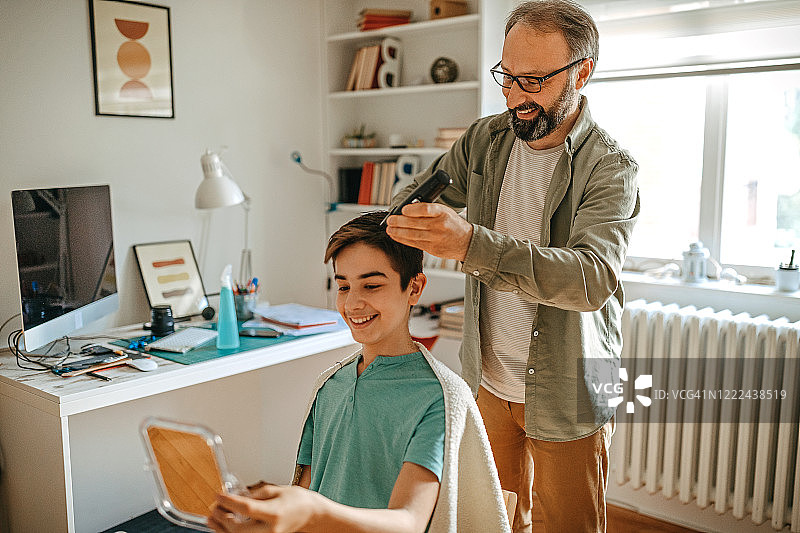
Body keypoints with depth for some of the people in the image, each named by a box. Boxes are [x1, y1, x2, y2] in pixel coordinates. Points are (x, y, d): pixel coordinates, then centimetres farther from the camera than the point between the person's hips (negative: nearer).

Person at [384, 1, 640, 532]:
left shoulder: (611, 166, -17)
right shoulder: (484, 140, 0)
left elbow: (594, 277, -32)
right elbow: (415, 200, 11)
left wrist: (471, 244, -45)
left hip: (566, 395, -4)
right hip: (489, 379, 4)